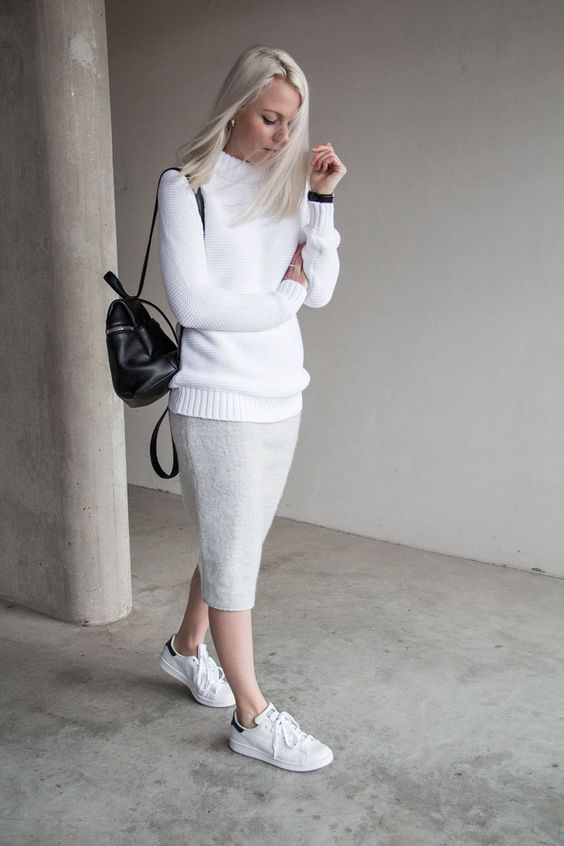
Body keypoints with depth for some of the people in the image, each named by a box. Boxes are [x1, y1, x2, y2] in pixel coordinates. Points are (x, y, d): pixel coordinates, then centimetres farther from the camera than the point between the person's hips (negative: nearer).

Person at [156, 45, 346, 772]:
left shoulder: (286, 184, 9)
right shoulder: (187, 186, -7)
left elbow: (320, 292, 2)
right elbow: (192, 302, -15)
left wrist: (321, 201, -7)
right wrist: (280, 300, -6)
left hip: (281, 398, 6)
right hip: (218, 402, -6)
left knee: (234, 543, 17)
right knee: (234, 556, 1)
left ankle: (187, 648, 42)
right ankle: (253, 718, 15)